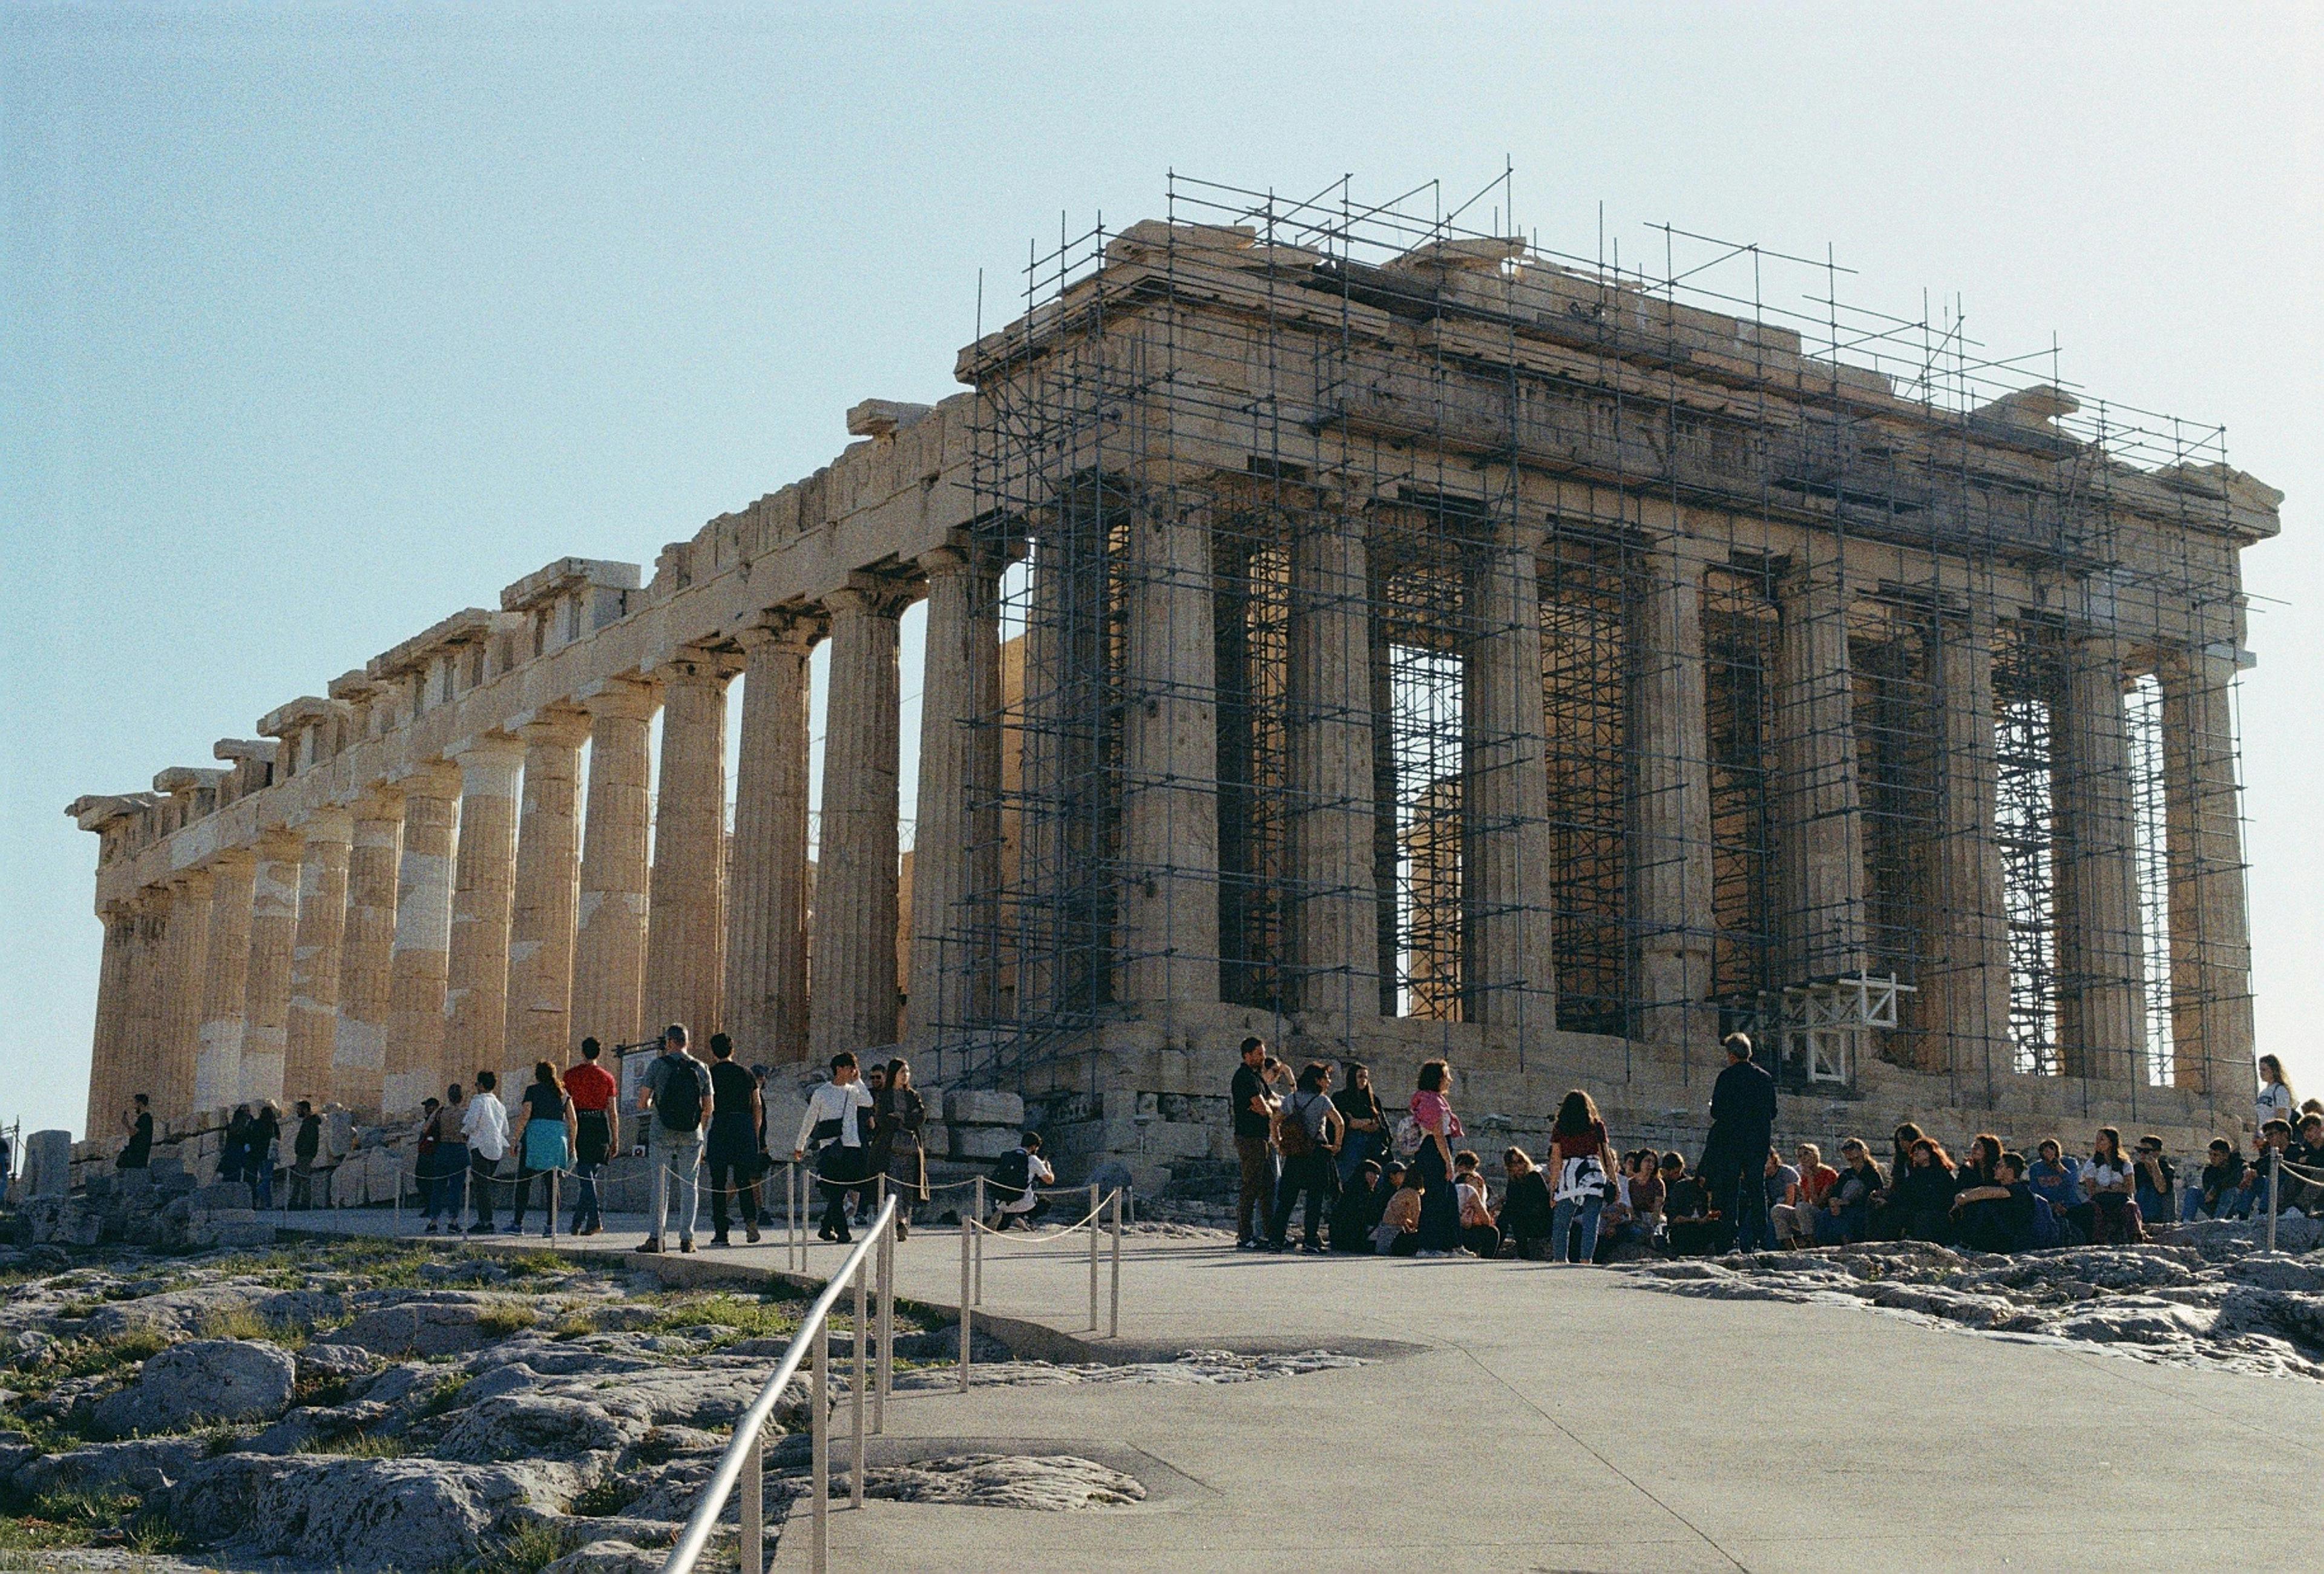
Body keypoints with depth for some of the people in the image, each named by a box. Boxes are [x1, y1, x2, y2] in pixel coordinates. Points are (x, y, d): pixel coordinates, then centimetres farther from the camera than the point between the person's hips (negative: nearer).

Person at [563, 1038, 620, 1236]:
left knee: (584, 1175, -5)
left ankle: (595, 1219, -18)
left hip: (579, 1125, -3)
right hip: (600, 1126, 3)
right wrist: (615, 1140, 9)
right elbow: (613, 1111, 6)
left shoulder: (571, 1075, 2)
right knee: (588, 1174, 12)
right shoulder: (607, 1077, 7)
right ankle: (578, 1220, 16)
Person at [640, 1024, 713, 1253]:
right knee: (689, 1185, 6)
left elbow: (642, 1101, -4)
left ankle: (656, 1236, -3)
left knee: (660, 1184, 1)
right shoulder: (701, 1069, 5)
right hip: (692, 1134, 2)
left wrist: (648, 1104, 19)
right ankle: (687, 1238, 3)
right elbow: (709, 1108, 7)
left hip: (663, 1132, -2)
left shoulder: (658, 1065, -3)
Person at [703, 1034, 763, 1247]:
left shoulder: (710, 1074, 2)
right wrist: (755, 1136, 18)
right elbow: (757, 1108, 12)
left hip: (720, 1126, -3)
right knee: (743, 1179, 12)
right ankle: (751, 1218, -12)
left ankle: (721, 1233, 1)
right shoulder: (746, 1075, 13)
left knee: (718, 1182, 3)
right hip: (745, 1126, 3)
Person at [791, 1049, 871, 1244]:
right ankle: (842, 1232, -9)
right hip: (830, 1147, -4)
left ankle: (826, 1228, 19)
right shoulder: (821, 1094, 4)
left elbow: (868, 1103, -6)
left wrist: (857, 1081, 1)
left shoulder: (853, 1091, 13)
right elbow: (809, 1121, 12)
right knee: (834, 1193, -8)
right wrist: (799, 1146, 17)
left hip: (852, 1147, 4)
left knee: (841, 1192, 5)